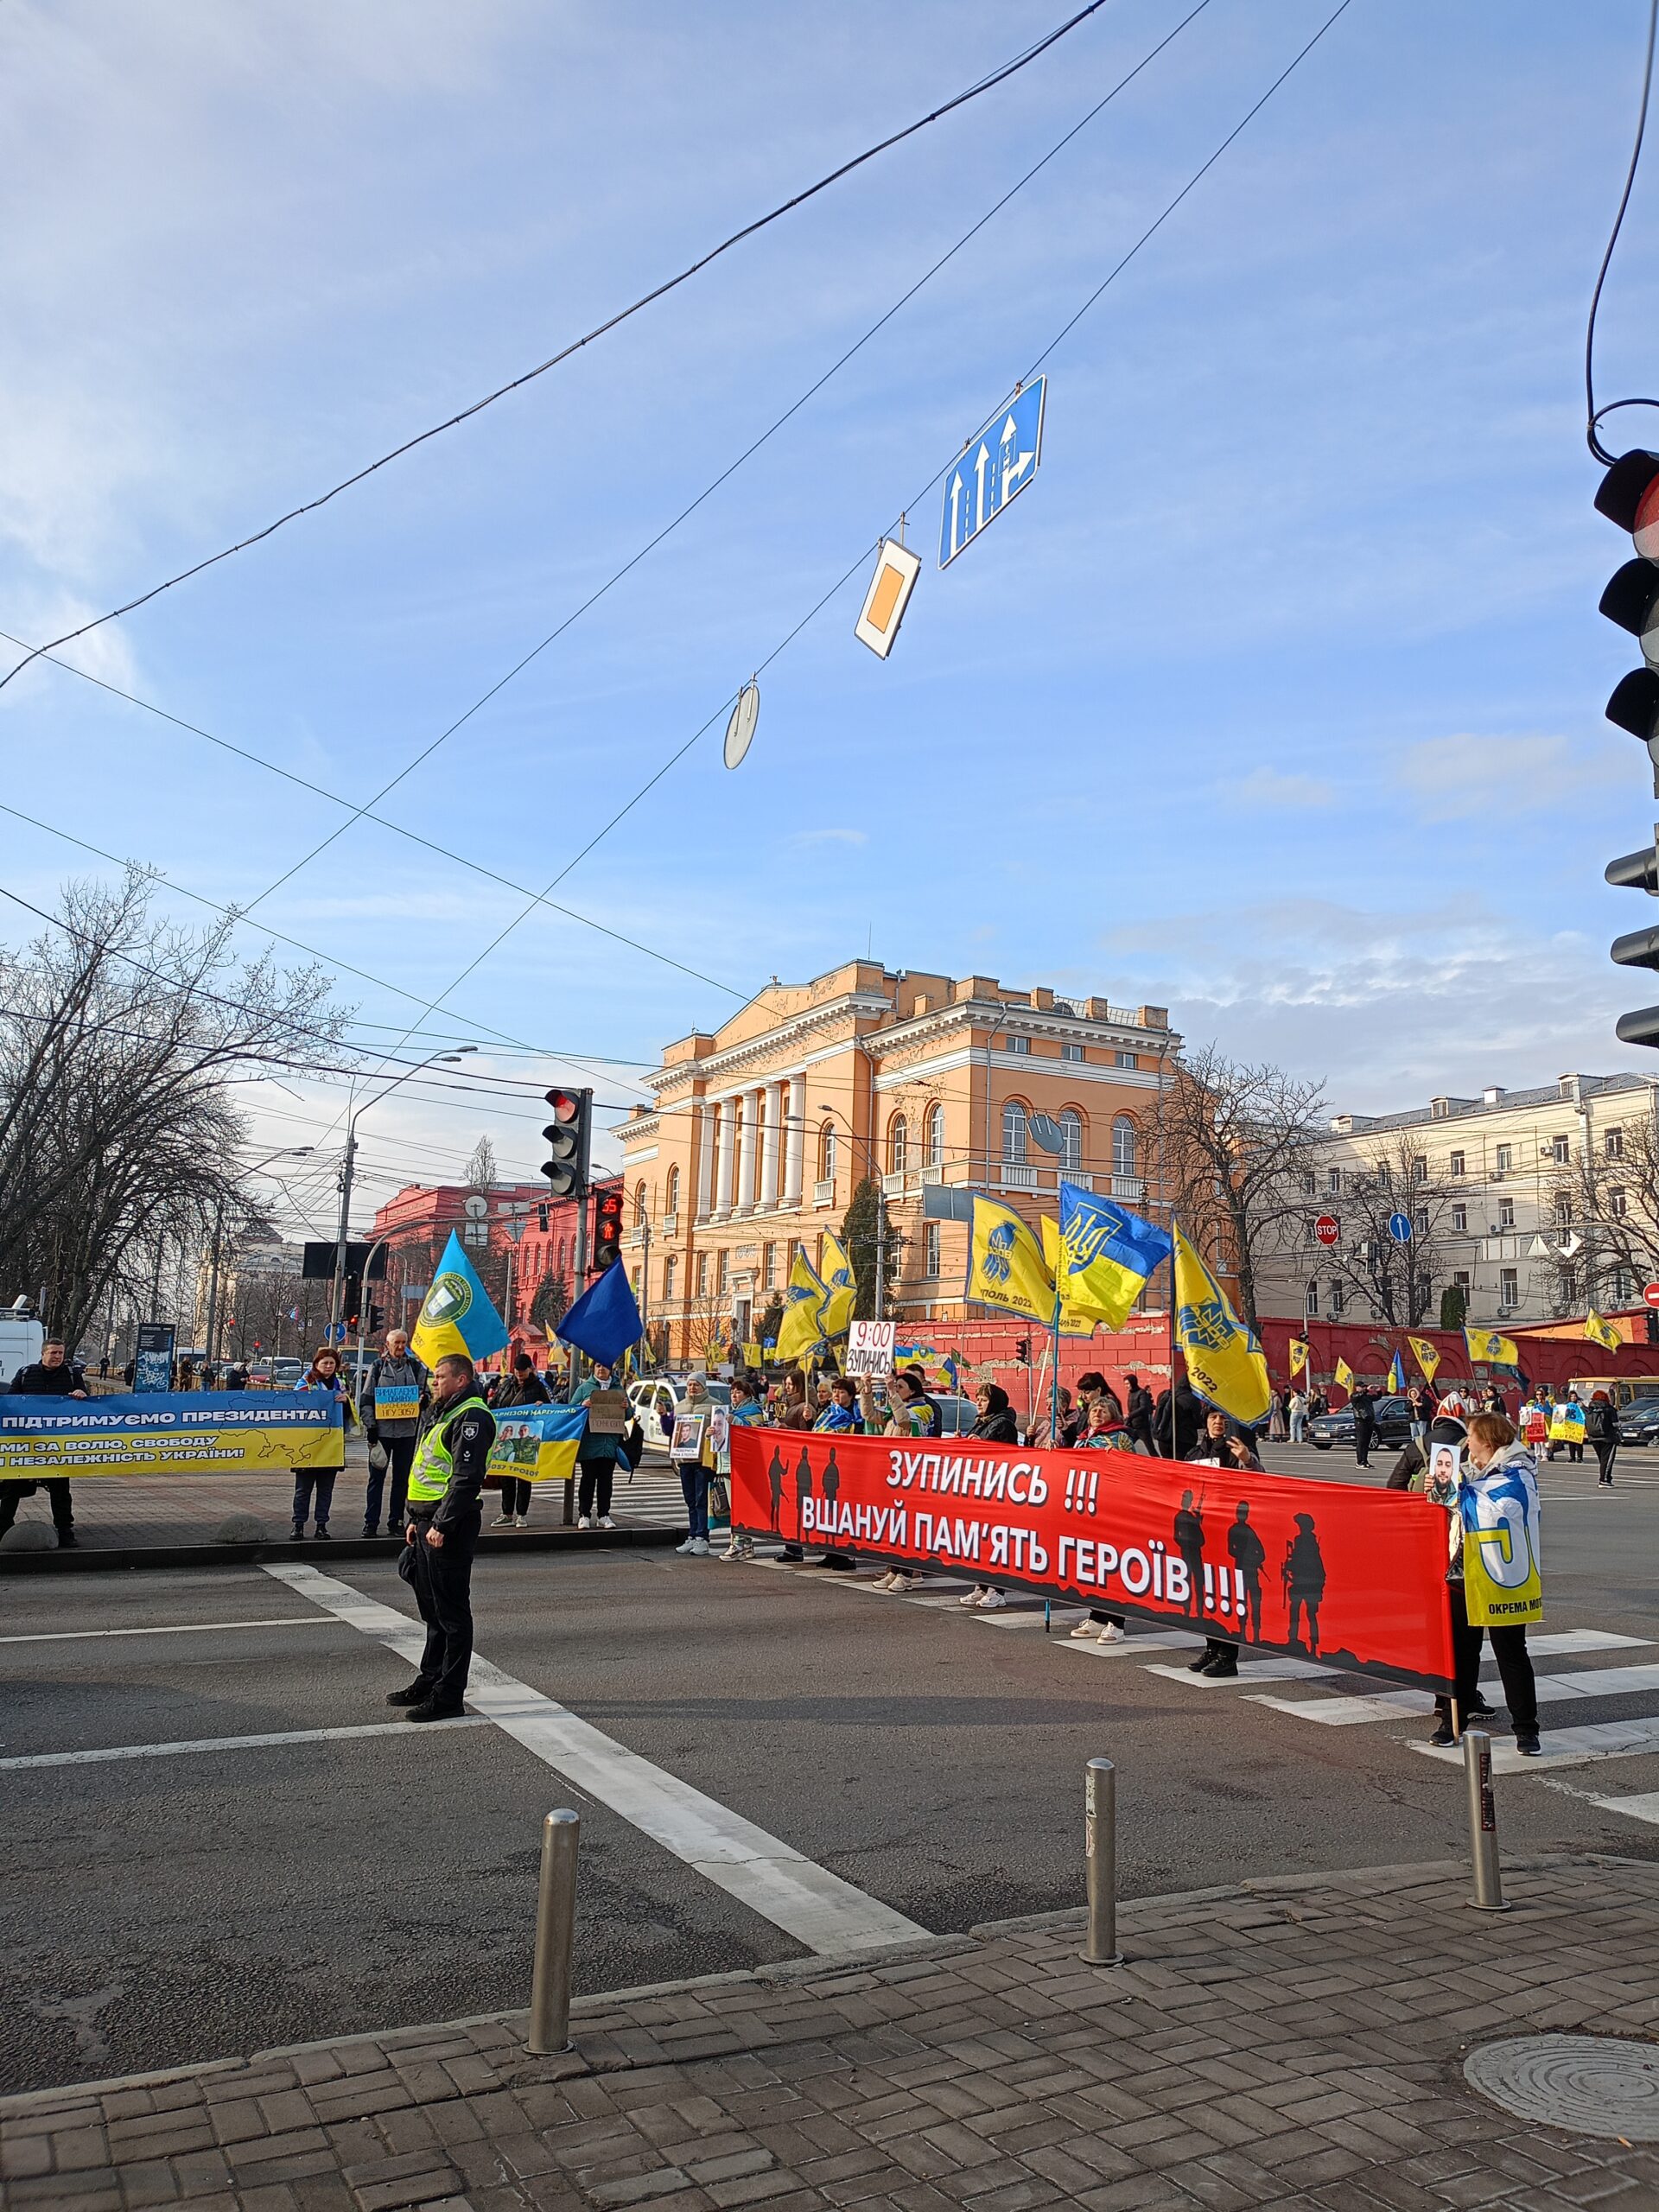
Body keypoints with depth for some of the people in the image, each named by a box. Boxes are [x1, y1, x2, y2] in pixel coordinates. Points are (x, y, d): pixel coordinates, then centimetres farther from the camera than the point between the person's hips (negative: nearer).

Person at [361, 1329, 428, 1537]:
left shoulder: (415, 1367, 9)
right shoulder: (378, 1366, 4)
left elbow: (425, 1393, 15)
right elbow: (367, 1399, 2)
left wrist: (423, 1399, -9)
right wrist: (370, 1426, -7)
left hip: (407, 1430, 2)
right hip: (382, 1430, -2)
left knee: (401, 1478, 7)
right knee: (377, 1477, 1)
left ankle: (396, 1522, 14)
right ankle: (370, 1523, 7)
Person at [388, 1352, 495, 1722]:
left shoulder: (471, 1417, -15)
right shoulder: (443, 1414, 18)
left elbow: (466, 1478, -22)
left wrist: (441, 1525, -23)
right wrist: (416, 1520, 19)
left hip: (448, 1526, -10)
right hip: (427, 1522, 10)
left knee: (451, 1612, -3)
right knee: (432, 1608, 18)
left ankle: (448, 1696, 3)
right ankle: (429, 1681, 29)